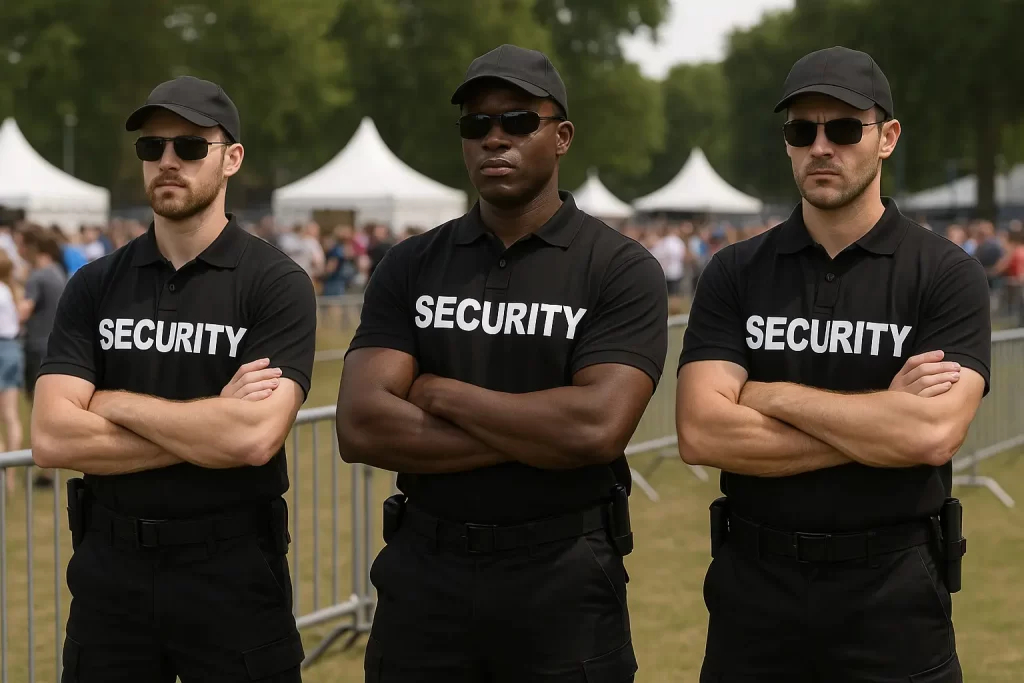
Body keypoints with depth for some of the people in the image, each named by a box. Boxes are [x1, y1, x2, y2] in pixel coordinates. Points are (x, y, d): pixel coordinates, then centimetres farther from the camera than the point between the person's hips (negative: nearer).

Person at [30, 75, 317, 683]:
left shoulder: (278, 285, -6)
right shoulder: (95, 286, 5)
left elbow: (254, 437, -20)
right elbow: (52, 439, -7)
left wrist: (114, 403, -10)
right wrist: (209, 427, -13)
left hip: (233, 569, -3)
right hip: (110, 565, 3)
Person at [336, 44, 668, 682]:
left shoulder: (623, 270, -5)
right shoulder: (410, 267, 4)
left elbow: (599, 427, -19)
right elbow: (361, 426, -8)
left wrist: (440, 394, -10)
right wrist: (534, 437, -14)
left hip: (564, 580, -3)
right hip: (424, 573, 3)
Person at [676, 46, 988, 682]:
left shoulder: (947, 274, -4)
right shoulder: (736, 272, 2)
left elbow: (934, 434, -18)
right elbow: (701, 433, -10)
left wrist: (772, 396, -11)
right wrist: (880, 421, -13)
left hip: (894, 590, -2)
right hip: (754, 584, 2)